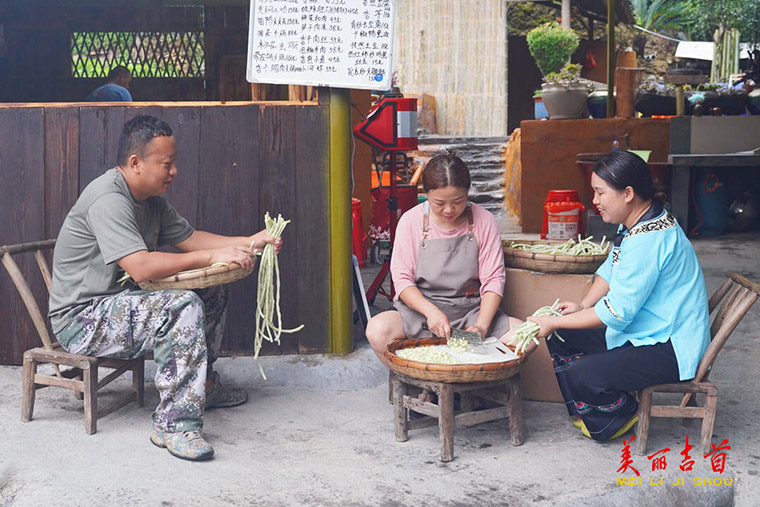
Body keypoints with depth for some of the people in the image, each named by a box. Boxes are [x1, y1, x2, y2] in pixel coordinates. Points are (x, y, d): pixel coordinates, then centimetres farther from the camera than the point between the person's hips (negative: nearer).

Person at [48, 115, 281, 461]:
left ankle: (203, 384, 27)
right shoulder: (108, 199, -24)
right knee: (183, 306, -30)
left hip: (120, 303, 10)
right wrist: (211, 257, -28)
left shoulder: (151, 199, 8)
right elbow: (141, 267, -33)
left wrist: (249, 242, 4)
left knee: (212, 293, 12)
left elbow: (188, 238, 15)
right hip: (82, 319, -10)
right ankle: (174, 425, -27)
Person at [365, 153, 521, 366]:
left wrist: (481, 326, -20)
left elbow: (493, 280, -3)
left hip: (472, 310, 1)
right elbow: (402, 279, -4)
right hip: (419, 308, -1)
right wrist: (431, 311, -23)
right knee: (377, 330, -32)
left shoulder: (484, 222, -2)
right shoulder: (411, 221, -3)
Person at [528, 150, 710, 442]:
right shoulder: (635, 223, 4)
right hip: (644, 331, 11)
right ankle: (587, 409, 21)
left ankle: (622, 417, 5)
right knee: (560, 338, 9)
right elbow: (610, 270, 16)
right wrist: (583, 306, -2)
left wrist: (554, 323, -19)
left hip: (671, 348, -11)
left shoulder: (647, 242, -29)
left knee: (581, 375, -25)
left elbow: (616, 312, -26)